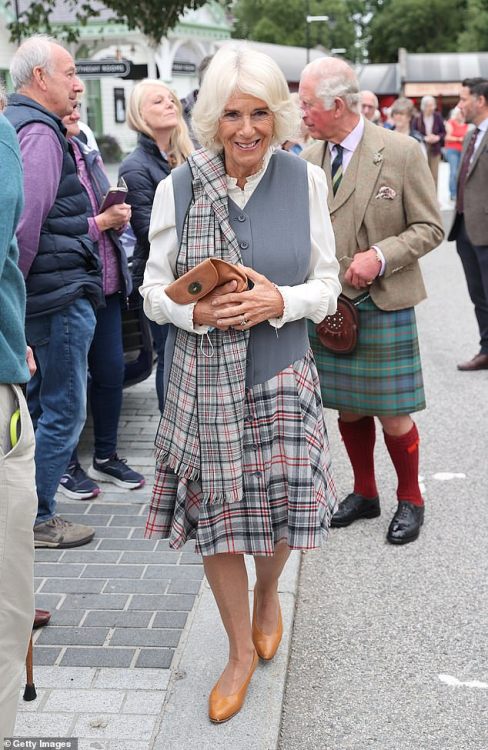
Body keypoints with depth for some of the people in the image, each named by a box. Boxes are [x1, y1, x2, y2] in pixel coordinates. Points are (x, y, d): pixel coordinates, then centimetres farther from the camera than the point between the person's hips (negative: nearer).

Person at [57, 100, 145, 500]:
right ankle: (69, 465, 18)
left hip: (108, 284, 7)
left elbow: (111, 211, 21)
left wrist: (118, 216, -1)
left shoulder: (88, 154, 12)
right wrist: (101, 222, -17)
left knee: (111, 370, 10)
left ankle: (106, 456, 25)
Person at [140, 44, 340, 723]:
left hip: (282, 373, 0)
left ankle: (267, 592, 40)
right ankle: (241, 651, 30)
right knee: (215, 515, 7)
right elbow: (154, 291, 2)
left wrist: (278, 301, -17)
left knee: (283, 505, 1)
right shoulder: (177, 188, -5)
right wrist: (198, 312, -19)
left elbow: (327, 283, 2)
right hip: (203, 379, 0)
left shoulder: (305, 181, -3)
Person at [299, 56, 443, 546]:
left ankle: (410, 500, 25)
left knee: (391, 414, 2)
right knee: (347, 409, 14)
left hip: (383, 305, -4)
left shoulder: (401, 152, -8)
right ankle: (364, 493, 34)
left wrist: (380, 257, -19)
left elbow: (429, 228, -6)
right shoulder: (309, 159, 4)